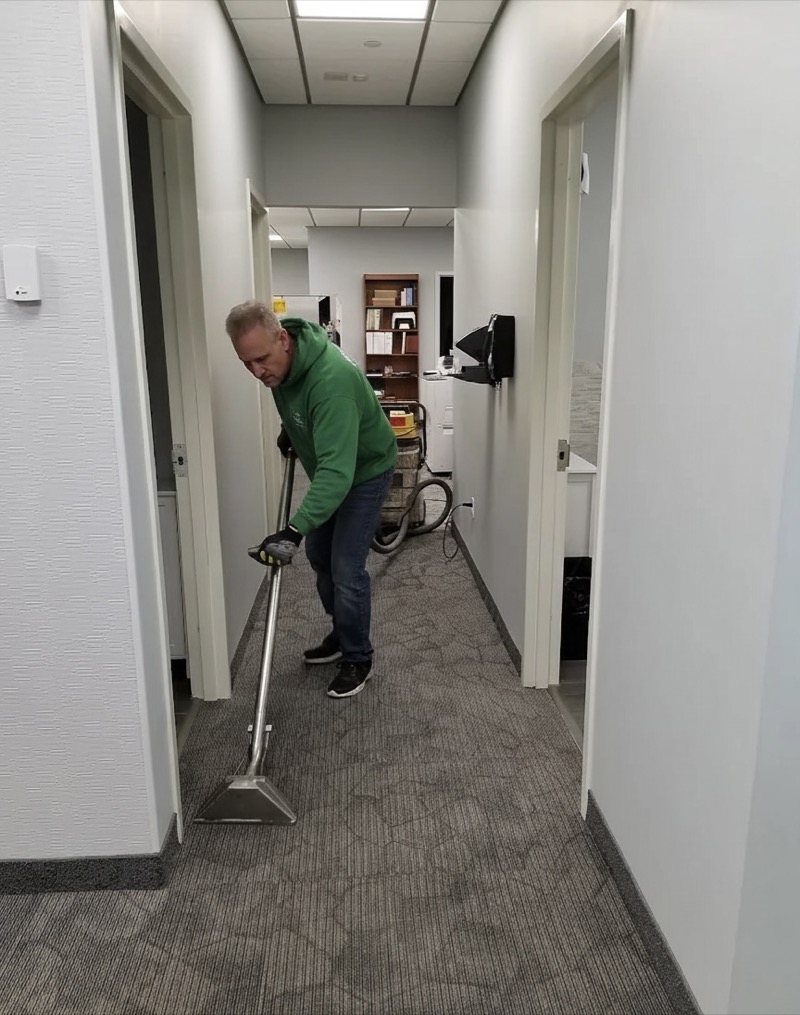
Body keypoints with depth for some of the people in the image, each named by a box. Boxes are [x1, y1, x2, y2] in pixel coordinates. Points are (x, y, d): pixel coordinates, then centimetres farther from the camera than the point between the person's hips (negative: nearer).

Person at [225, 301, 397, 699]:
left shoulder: (331, 379, -40)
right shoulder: (280, 361, -14)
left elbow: (338, 469, -47)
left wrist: (295, 530, -53)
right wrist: (290, 430, 10)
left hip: (364, 471, -8)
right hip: (328, 468, 9)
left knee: (346, 568, -7)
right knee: (319, 555, 16)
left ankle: (357, 659, 12)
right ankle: (341, 635, 34)